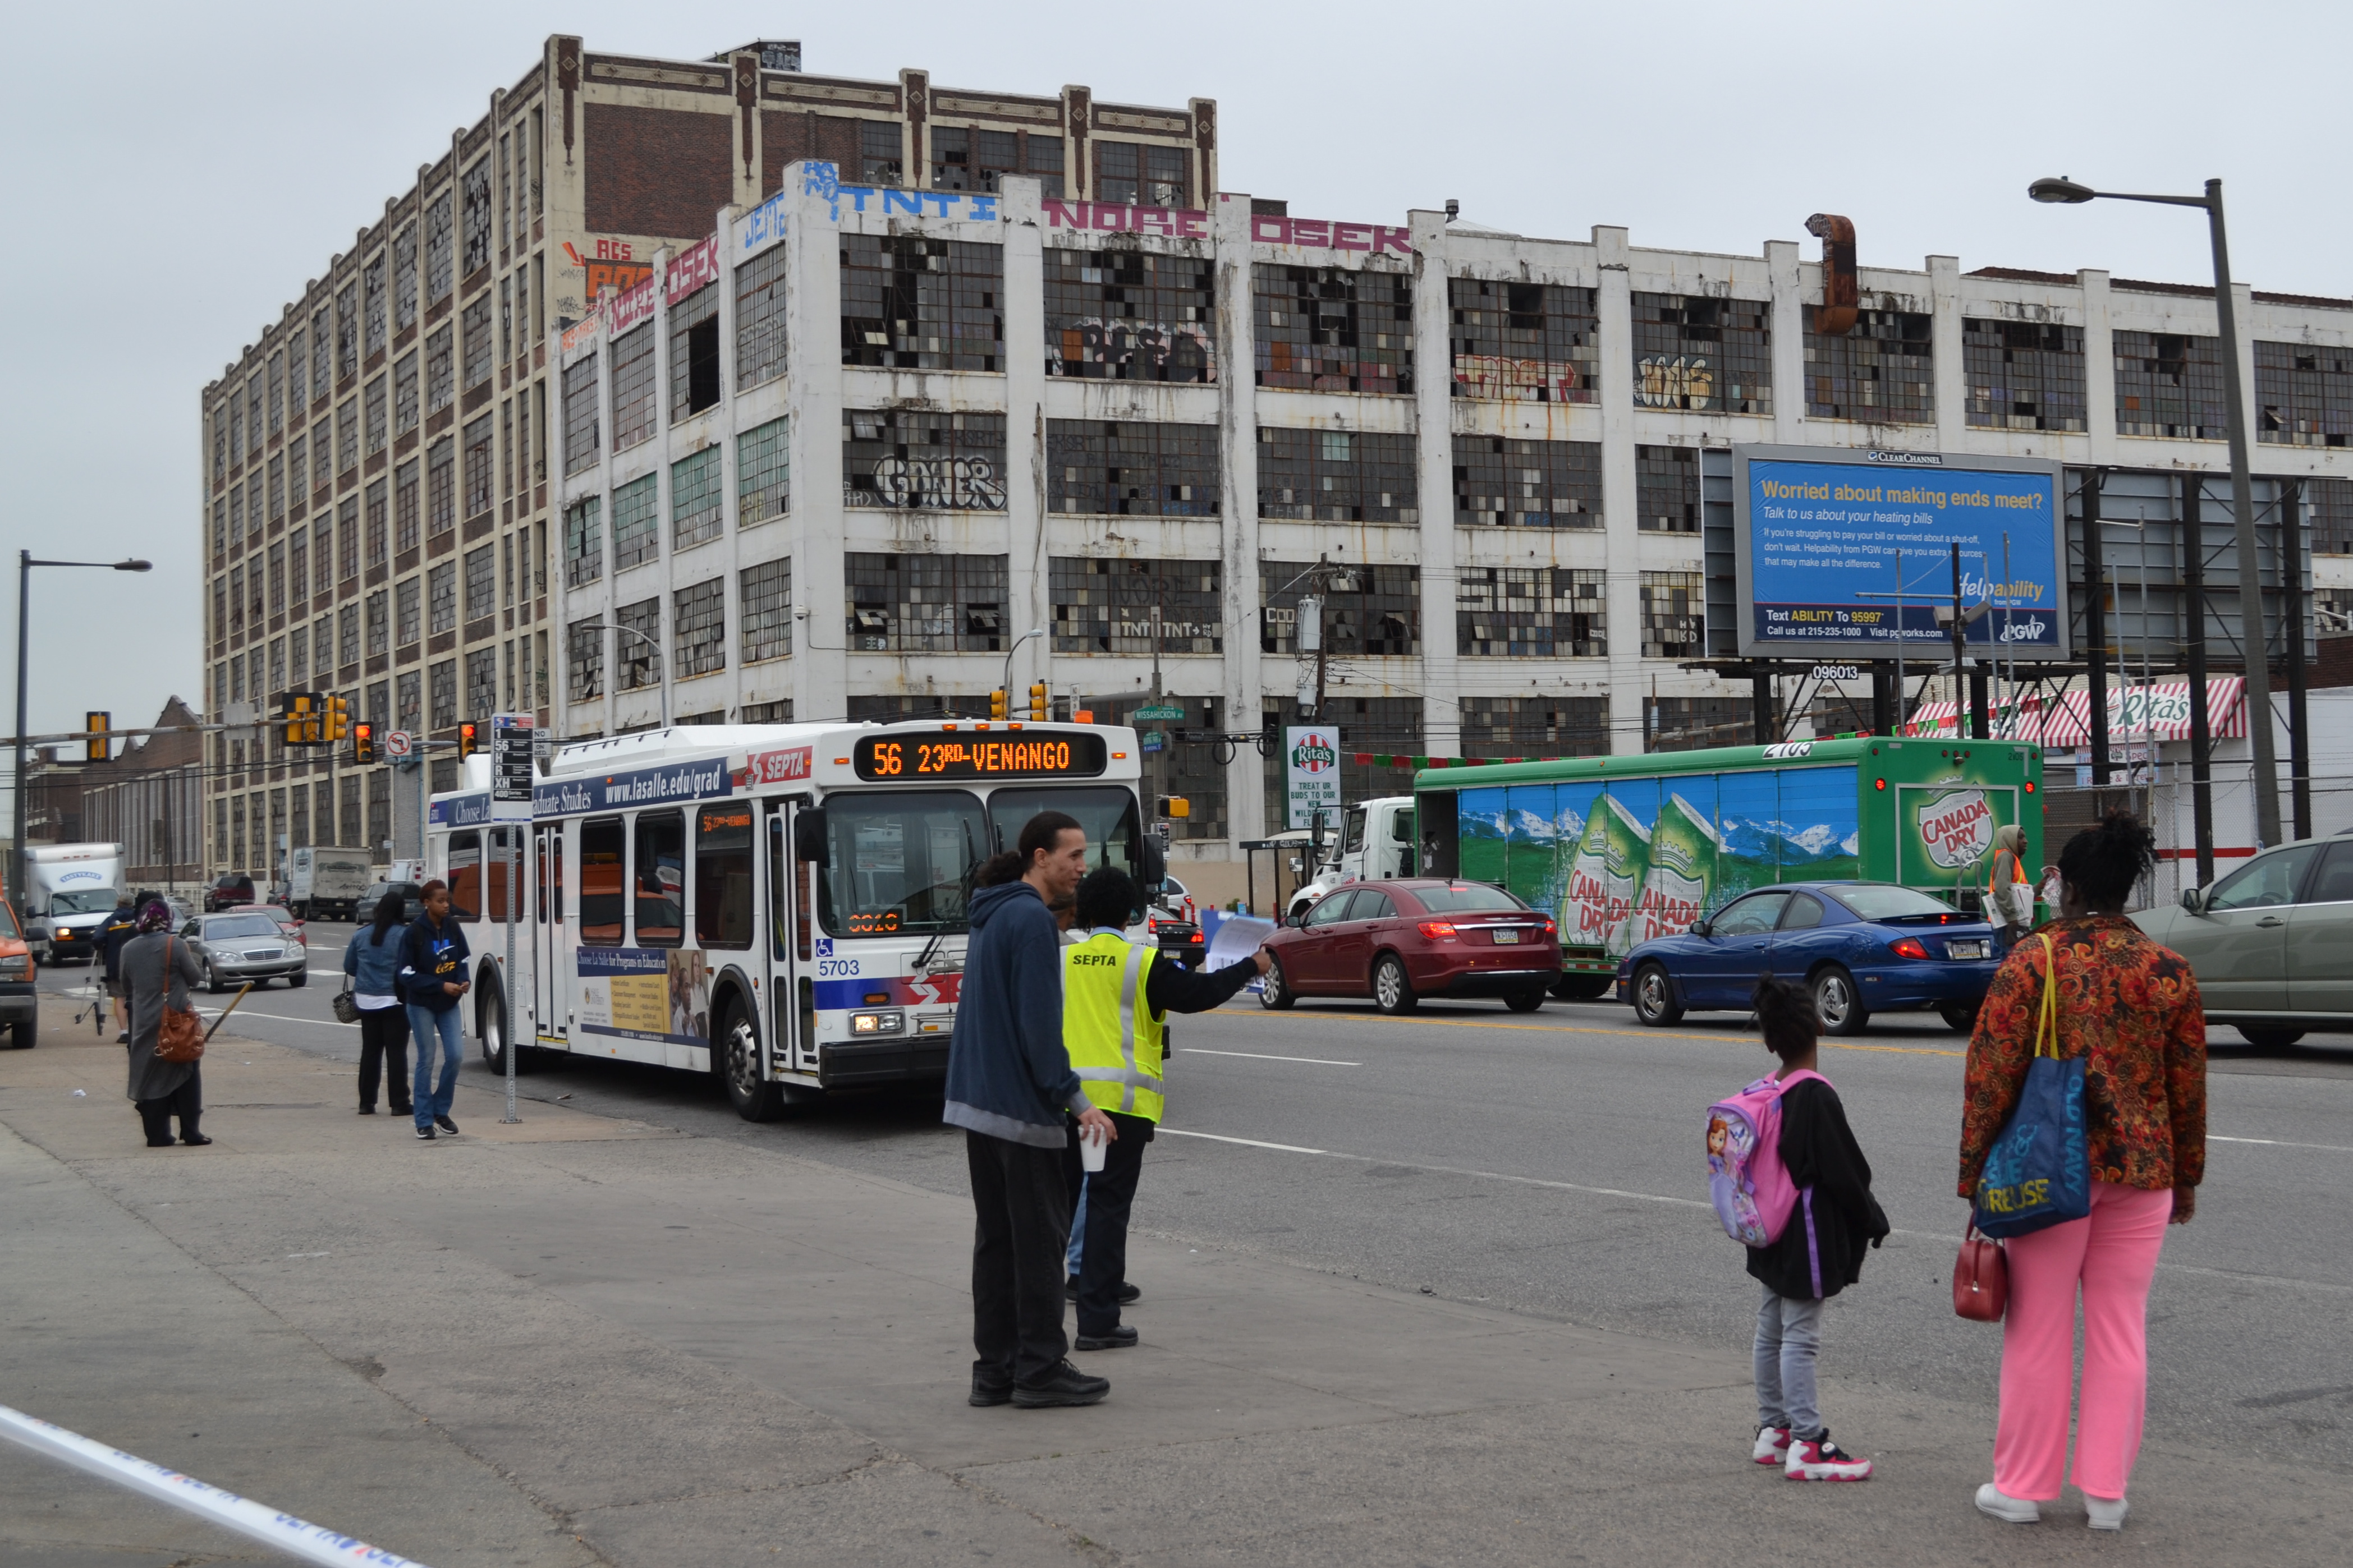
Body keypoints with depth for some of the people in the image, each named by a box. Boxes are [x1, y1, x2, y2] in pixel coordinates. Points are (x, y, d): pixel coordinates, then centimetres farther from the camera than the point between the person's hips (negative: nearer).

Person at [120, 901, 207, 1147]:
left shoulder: (129, 949, 2)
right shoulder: (176, 945, -11)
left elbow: (126, 982, 13)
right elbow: (195, 977, -4)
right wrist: (193, 959, 13)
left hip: (144, 1023, 3)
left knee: (150, 1077, 8)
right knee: (186, 1076, 6)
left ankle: (157, 1135, 6)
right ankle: (190, 1132, 3)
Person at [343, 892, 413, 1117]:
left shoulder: (360, 935, 3)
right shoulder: (402, 936, -12)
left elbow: (349, 967, 10)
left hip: (367, 1001, 4)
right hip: (393, 1001, -4)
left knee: (370, 1051, 11)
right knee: (396, 1052, 0)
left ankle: (366, 1102, 13)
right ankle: (399, 1103, 0)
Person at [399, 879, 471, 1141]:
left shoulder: (453, 928, -1)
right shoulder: (415, 932, -14)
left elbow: (463, 961, 10)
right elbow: (408, 975, -13)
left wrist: (463, 982, -10)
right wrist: (441, 986, -20)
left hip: (449, 1004, 4)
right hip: (422, 1004, -4)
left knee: (456, 1055, -3)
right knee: (426, 1060, 0)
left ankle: (441, 1110, 17)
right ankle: (424, 1121, 9)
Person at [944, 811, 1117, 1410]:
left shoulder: (992, 914, 16)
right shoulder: (1031, 918, -15)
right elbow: (1038, 1024, -21)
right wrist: (1075, 1098, -18)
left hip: (975, 1102, 10)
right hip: (1020, 1107, -10)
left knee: (997, 1237, 12)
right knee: (1040, 1237, -2)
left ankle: (995, 1370, 15)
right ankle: (1040, 1371, 2)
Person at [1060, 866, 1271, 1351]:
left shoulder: (1062, 960, 6)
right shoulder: (1143, 963, -8)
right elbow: (1198, 993, -8)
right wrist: (1252, 967, 5)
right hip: (1121, 1099, -4)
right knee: (1107, 1206, -3)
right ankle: (1097, 1322, -4)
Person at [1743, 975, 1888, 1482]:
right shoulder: (1817, 1097, -19)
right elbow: (1843, 1171, -17)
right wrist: (1872, 1221, -3)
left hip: (1773, 1232, 9)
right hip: (1809, 1233, -9)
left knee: (1772, 1329, 15)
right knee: (1800, 1336, -7)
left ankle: (1772, 1429, 25)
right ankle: (1806, 1445, -4)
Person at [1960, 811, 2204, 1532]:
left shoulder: (2028, 964, -8)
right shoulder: (2171, 972, 1)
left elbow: (1990, 1080, -8)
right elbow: (2189, 1086, 6)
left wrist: (1975, 1177, 0)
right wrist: (2186, 1176, 17)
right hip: (2142, 1171, 2)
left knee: (2038, 1331, 7)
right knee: (2120, 1330, 10)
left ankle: (2022, 1486, 15)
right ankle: (2106, 1492, 14)